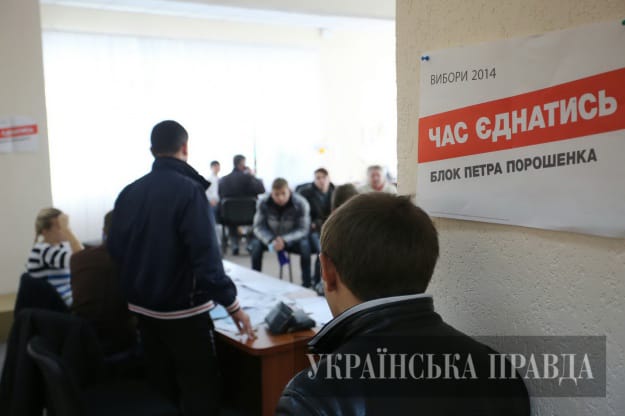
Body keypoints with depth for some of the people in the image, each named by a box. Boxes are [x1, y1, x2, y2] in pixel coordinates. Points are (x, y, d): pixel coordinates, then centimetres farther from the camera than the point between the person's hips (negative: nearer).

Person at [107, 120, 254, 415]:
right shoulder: (188, 189, -17)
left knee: (161, 385, 19)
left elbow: (115, 249, 6)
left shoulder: (129, 192, 2)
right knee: (200, 390, 3)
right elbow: (205, 255, -22)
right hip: (183, 309, -7)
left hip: (142, 308, 7)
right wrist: (232, 304, -15)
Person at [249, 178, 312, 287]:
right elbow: (259, 227, -14)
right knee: (256, 244, -27)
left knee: (305, 245, -32)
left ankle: (306, 284, -20)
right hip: (270, 237, 2)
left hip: (292, 238, -1)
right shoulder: (263, 203, -17)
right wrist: (271, 241, -34)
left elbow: (303, 229, -20)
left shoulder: (301, 204, -21)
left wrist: (285, 240, -37)